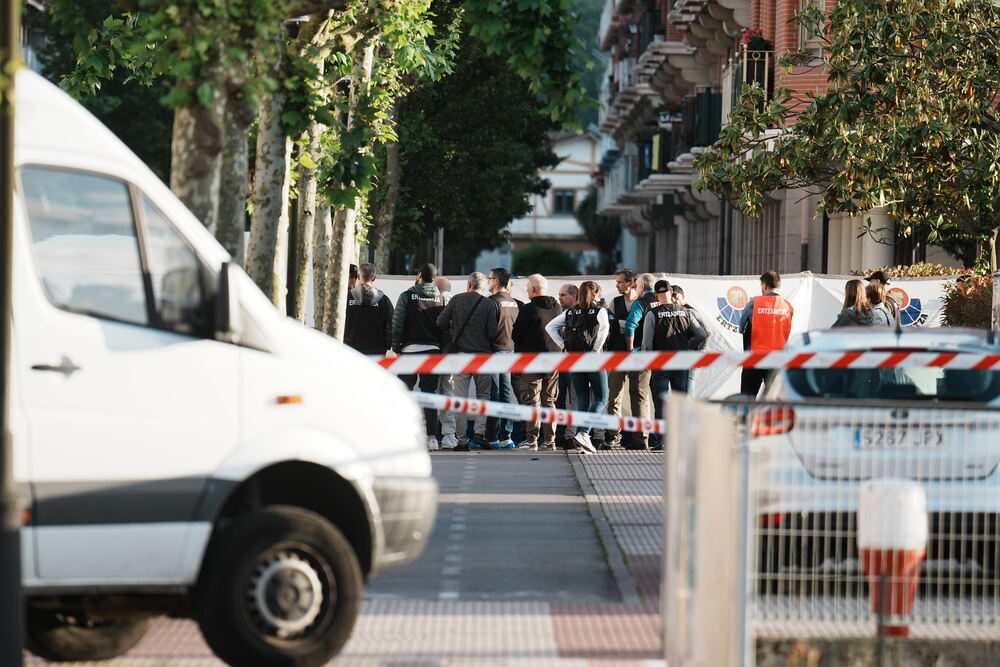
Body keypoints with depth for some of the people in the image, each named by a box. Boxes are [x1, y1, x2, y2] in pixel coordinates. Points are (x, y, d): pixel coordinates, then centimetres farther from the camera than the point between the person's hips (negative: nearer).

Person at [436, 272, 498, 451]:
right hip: (483, 354, -1)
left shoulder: (456, 300, 1)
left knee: (460, 398, 3)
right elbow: (492, 332, -8)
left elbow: (441, 322, -2)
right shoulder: (489, 304, -2)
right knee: (483, 395, 14)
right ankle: (479, 431, -1)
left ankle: (461, 440, 2)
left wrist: (450, 341, 12)